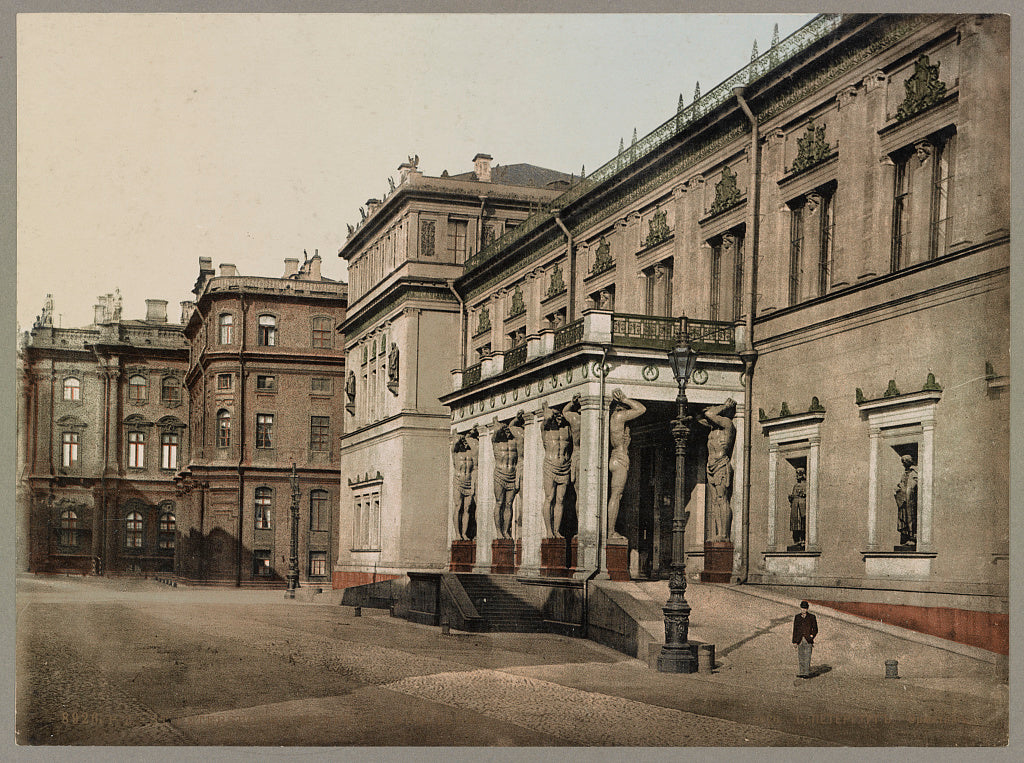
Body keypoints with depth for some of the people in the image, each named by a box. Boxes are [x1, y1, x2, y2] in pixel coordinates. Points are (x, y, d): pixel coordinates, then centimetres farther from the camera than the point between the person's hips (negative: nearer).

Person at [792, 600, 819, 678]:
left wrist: (811, 636, -9)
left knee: (807, 657, -8)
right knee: (800, 658, 5)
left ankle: (807, 673, -6)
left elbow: (815, 629, 7)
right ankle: (802, 672, 11)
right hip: (799, 641, 3)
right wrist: (794, 642, 9)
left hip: (808, 641, -3)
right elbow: (795, 630, 12)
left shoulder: (812, 617, 3)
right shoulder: (797, 617, 10)